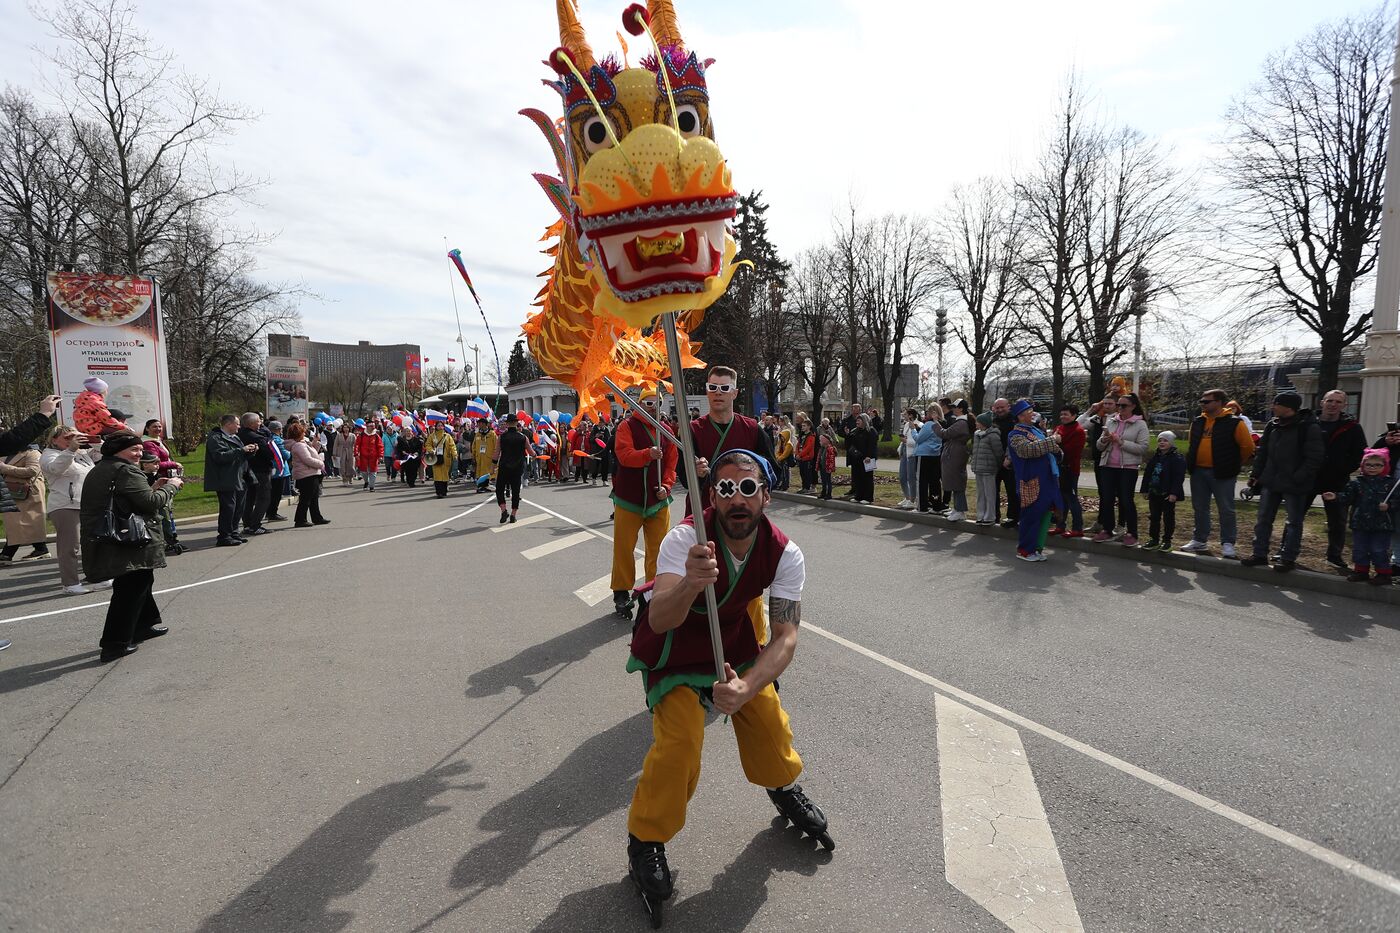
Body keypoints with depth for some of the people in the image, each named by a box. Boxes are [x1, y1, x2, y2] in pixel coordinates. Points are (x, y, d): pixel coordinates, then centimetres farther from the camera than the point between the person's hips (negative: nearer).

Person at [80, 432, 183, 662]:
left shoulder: (98, 470, 19)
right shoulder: (126, 470, -12)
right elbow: (150, 502, -17)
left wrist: (153, 488, 15)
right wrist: (170, 486, -1)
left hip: (103, 543, 11)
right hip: (129, 543, -10)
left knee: (140, 582, 24)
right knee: (131, 589, -5)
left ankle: (144, 625, 37)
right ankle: (115, 644, -3)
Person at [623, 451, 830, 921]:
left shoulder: (784, 553, -21)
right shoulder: (685, 537, -32)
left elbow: (786, 636, -24)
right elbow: (660, 620, -44)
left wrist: (746, 687, -41)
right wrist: (689, 584, -66)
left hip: (731, 635, 4)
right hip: (673, 640, -3)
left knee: (767, 714, -2)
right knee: (680, 741, -17)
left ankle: (783, 787, 34)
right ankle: (645, 840, 8)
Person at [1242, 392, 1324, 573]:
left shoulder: (1308, 427, -12)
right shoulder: (1272, 425, 8)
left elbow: (1313, 458, -16)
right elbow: (1262, 451, 14)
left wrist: (1298, 479, -20)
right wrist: (1256, 474, 8)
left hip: (1294, 486, -7)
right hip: (1270, 482, 7)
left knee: (1293, 522, 5)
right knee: (1263, 519, 10)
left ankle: (1288, 558, 12)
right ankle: (1260, 554, 18)